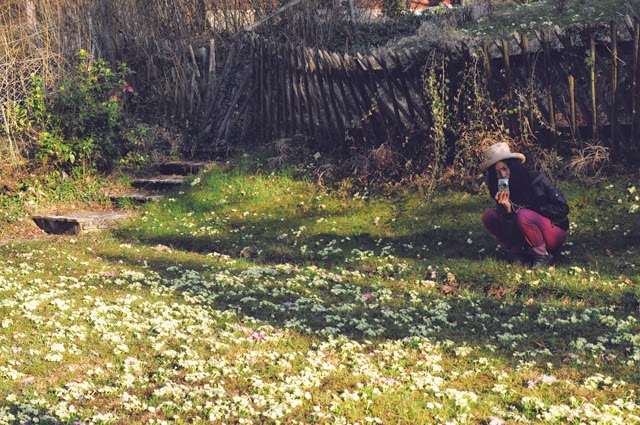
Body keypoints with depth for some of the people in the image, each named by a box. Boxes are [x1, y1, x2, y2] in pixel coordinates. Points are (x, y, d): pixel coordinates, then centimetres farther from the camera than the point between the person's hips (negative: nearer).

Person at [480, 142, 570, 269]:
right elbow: (509, 232, -13)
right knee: (488, 216, -10)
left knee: (523, 215, -33)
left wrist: (533, 209, -17)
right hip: (526, 239, 5)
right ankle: (516, 252, -3)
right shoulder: (502, 192, -5)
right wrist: (507, 209, -30)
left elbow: (562, 208, -13)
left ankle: (542, 256, -14)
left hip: (554, 233, -4)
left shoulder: (536, 179, -15)